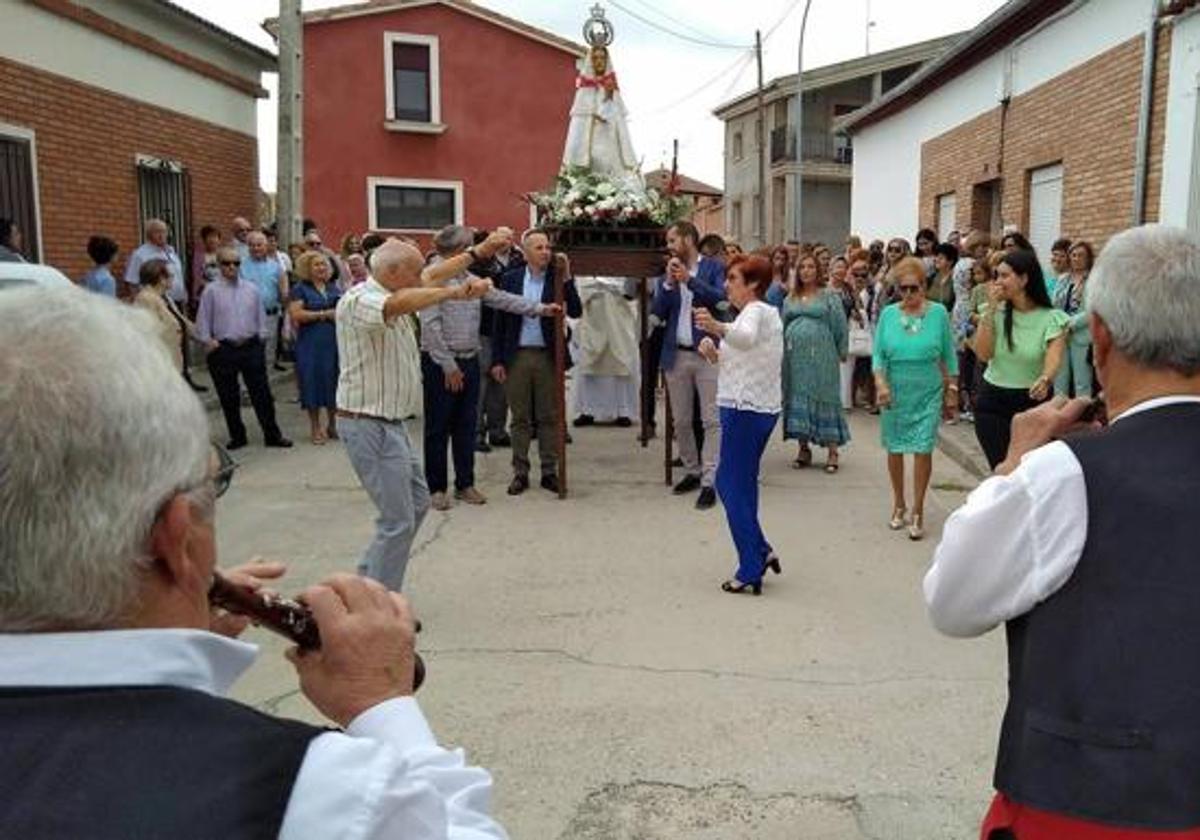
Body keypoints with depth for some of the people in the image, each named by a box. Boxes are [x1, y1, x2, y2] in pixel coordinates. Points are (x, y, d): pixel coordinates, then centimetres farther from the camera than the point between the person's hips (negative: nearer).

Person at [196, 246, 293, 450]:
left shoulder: (251, 289, 7)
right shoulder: (211, 291, 0)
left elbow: (261, 317, 13)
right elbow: (203, 322, 2)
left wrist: (262, 338, 4)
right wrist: (208, 341, -7)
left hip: (251, 347, 1)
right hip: (223, 350, -1)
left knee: (262, 394, 3)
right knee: (228, 397, 8)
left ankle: (272, 435, 10)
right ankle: (237, 436, 21)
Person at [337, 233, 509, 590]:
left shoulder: (390, 293, 10)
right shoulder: (358, 300, -19)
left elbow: (431, 276, 21)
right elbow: (402, 303, -40)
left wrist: (478, 251, 23)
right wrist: (456, 291, -42)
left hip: (390, 423, 11)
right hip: (369, 426, -11)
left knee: (418, 501, 19)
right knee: (398, 521, -8)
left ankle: (368, 579, 28)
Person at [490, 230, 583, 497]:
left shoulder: (558, 279, 1)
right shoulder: (510, 279, 2)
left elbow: (575, 312, -9)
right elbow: (499, 321, 4)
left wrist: (566, 278, -17)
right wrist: (497, 360, -1)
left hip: (548, 356, 0)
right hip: (517, 356, 0)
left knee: (549, 417, 6)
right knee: (520, 418, 8)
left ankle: (549, 472, 16)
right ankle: (520, 472, 16)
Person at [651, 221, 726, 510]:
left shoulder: (714, 267, 1)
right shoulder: (667, 273, 9)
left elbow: (720, 298, -14)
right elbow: (657, 312, 3)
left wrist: (689, 278, -17)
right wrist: (668, 283, -10)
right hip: (676, 355, 4)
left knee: (712, 421, -6)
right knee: (680, 421, 11)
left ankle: (709, 482, -4)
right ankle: (692, 472, 26)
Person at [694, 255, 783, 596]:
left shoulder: (755, 311, -12)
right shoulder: (767, 312, 19)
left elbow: (746, 338, -37)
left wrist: (718, 328, -56)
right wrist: (715, 355, 5)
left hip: (745, 410, -10)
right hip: (763, 409, 10)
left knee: (735, 488, -3)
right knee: (729, 481, 19)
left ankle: (751, 572, 1)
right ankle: (761, 552, 22)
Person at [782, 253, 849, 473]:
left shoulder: (829, 297, 3)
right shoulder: (790, 299, 14)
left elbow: (839, 325, 2)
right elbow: (783, 326, 19)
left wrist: (841, 352, -1)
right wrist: (783, 352, 16)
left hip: (821, 357, -4)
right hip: (795, 357, 4)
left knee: (824, 398, -3)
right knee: (797, 398, 4)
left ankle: (832, 452, 0)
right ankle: (803, 449, 13)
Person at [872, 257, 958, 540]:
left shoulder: (938, 312, -2)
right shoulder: (889, 314, 0)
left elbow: (949, 356, 3)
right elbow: (878, 354, 0)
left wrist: (952, 391, 4)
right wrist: (880, 383, -16)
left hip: (927, 394, -2)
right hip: (895, 393, 2)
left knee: (922, 450, -5)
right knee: (894, 449, 9)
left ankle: (918, 511, 7)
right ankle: (899, 504, 27)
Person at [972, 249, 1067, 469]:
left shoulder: (1051, 318, -7)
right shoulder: (997, 312, 1)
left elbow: (1054, 356, -21)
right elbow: (983, 354, -10)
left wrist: (1045, 380, -44)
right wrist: (991, 308, -12)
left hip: (1033, 401, -2)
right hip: (992, 403, 2)